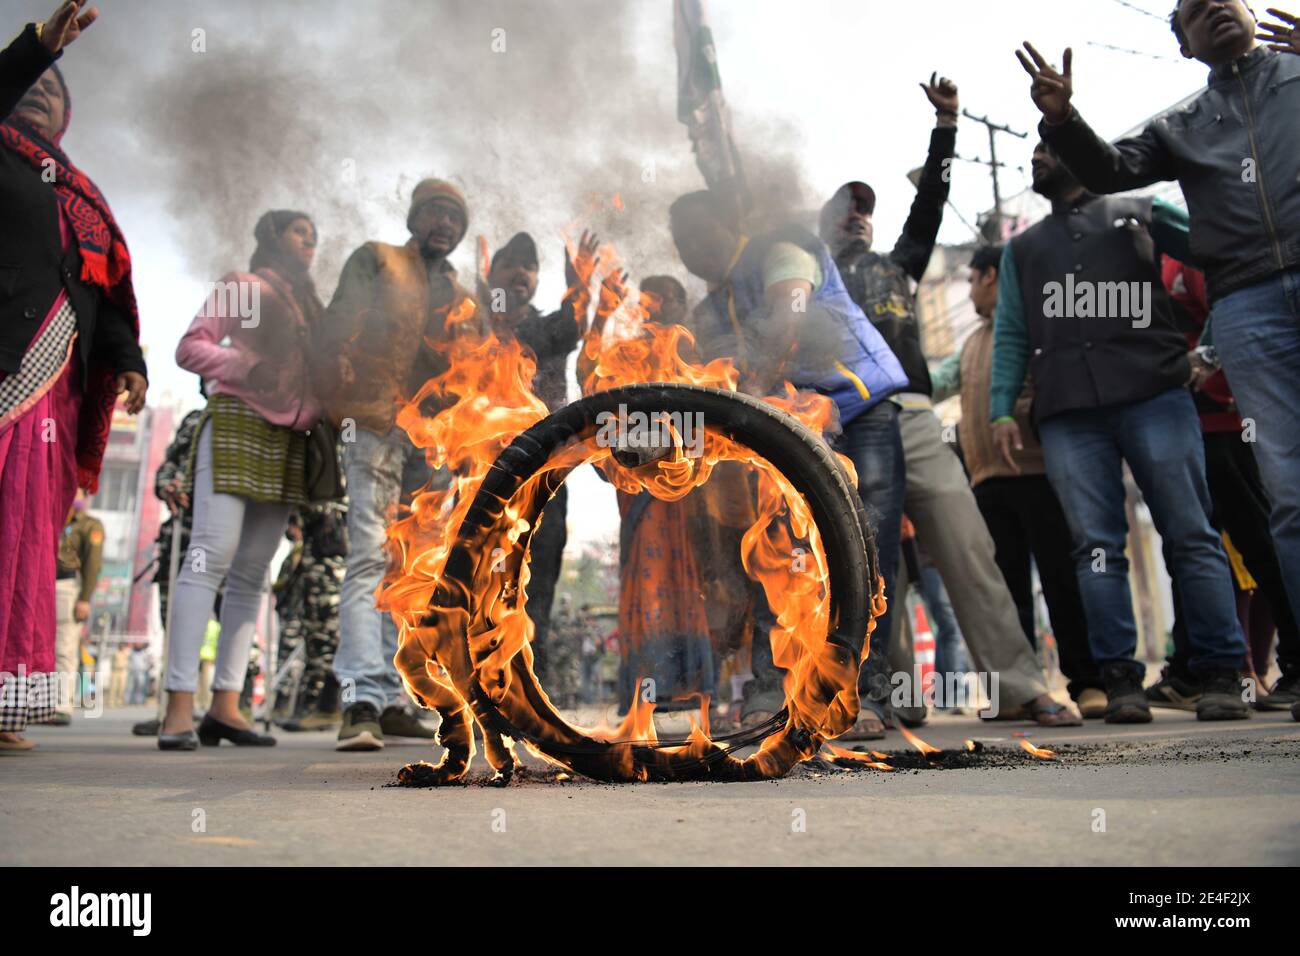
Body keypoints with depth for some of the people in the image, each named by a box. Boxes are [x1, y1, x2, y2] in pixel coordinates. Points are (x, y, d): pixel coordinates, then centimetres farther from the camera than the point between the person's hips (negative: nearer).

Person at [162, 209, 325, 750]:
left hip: (288, 442, 6)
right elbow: (190, 348, -1)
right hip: (237, 423, -6)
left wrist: (319, 411, 3)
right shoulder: (242, 285, 7)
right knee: (212, 555, -16)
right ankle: (180, 706, -19)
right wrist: (246, 365, -16)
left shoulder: (308, 304, 24)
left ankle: (225, 706, 2)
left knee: (252, 574, 1)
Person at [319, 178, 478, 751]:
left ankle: (394, 700, 8)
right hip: (378, 427, -5)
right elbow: (341, 323, -1)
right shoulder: (375, 259, 14)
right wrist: (339, 396, -16)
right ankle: (362, 701, -21)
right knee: (370, 558, -15)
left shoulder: (463, 299, 26)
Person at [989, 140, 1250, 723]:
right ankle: (1121, 679, -3)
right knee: (1096, 545, -5)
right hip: (1067, 412, 2)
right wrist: (1001, 410, 4)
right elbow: (1010, 336, 18)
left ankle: (1221, 674, -1)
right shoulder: (1022, 249, 26)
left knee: (1190, 534, -5)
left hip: (1153, 395, -2)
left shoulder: (1138, 213, 18)